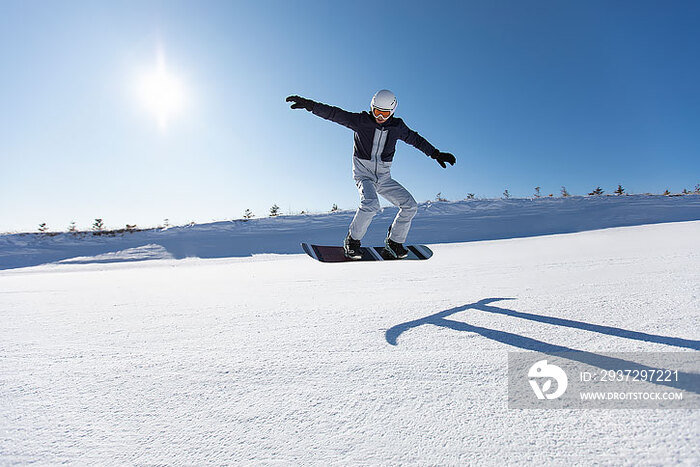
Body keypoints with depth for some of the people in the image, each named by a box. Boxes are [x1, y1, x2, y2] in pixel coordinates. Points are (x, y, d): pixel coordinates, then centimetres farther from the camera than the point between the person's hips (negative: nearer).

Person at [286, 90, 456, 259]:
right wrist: (310, 105, -24)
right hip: (363, 174, -4)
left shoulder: (397, 126, 3)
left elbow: (416, 139, 16)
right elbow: (335, 114, -14)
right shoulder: (361, 121, -7)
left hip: (384, 177, 5)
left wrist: (437, 154, 17)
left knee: (410, 206, -7)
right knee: (370, 204, -33)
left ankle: (394, 242, 11)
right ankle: (352, 241, -11)